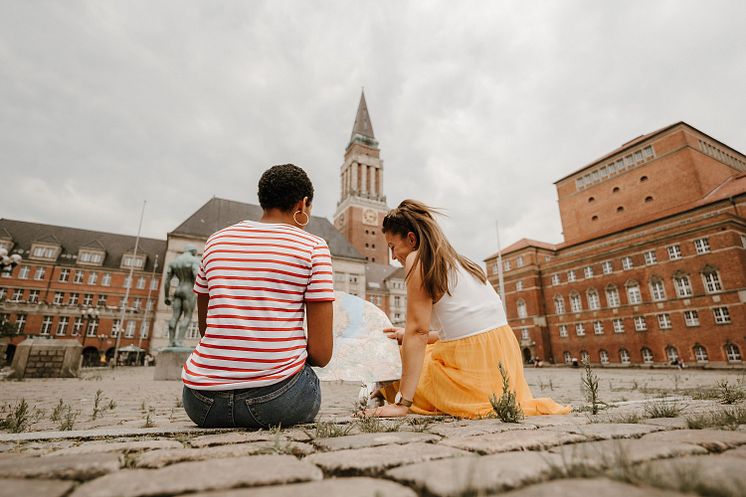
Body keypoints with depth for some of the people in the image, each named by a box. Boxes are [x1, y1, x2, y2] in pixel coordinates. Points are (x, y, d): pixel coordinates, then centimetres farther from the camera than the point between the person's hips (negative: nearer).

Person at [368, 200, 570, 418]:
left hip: (472, 363, -8)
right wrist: (408, 335, 26)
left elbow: (418, 330, -15)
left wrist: (402, 403, -13)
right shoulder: (458, 261, 16)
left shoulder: (418, 259, -8)